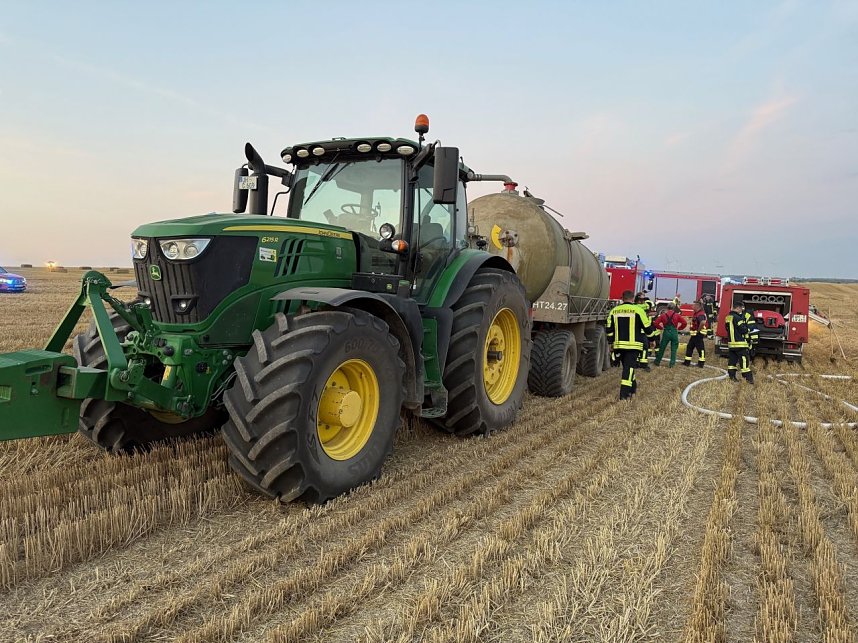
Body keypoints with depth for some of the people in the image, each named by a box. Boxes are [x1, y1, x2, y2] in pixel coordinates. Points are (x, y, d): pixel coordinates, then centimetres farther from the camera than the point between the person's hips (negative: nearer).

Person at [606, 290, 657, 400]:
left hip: (619, 345, 4)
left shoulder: (614, 311, 6)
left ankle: (633, 387, 33)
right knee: (629, 367, -4)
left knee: (628, 366, 20)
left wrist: (612, 343, 17)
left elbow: (609, 330, 8)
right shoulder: (638, 310, -6)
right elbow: (648, 329, -1)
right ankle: (624, 393, -12)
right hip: (633, 345, -4)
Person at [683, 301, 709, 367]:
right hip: (694, 334, 11)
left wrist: (698, 330, -25)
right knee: (690, 347, 14)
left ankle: (701, 363, 3)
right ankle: (687, 362, 19)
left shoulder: (700, 314, -19)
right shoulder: (696, 313, 14)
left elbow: (703, 322, -37)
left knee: (700, 348, -3)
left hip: (699, 334, -11)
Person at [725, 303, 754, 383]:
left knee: (732, 360, 11)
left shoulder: (728, 317, 11)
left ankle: (732, 377, 13)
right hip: (739, 343, -8)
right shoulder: (737, 317, -16)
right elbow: (743, 329, -18)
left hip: (731, 343, 8)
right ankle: (749, 378, -4)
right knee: (744, 360, -5)